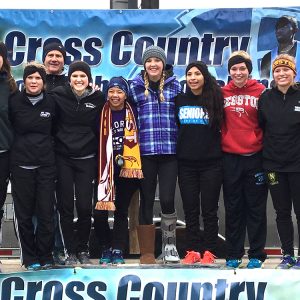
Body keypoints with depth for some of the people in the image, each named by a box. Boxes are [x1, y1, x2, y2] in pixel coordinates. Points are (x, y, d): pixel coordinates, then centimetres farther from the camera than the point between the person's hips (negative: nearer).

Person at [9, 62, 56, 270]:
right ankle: (29, 258, 13)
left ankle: (45, 257, 11)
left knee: (46, 213, 0)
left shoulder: (50, 103, 2)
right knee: (24, 214, 3)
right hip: (21, 165, 0)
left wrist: (47, 149, 8)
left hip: (46, 165, 1)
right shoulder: (15, 102, -1)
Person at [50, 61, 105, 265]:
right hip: (63, 158, 0)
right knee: (65, 207, 1)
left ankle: (83, 250, 16)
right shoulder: (58, 95, -1)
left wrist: (100, 161, 7)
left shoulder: (98, 98, 1)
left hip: (86, 160, 0)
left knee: (85, 207, -1)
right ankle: (70, 252, 12)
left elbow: (101, 130, 8)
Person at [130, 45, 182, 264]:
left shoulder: (174, 85, 8)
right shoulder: (136, 86, 7)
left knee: (167, 200, -8)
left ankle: (170, 245, 12)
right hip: (145, 152, 0)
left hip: (169, 151, 0)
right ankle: (147, 252, 11)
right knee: (147, 201, 4)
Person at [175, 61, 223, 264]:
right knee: (190, 209, 6)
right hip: (186, 163, 3)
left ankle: (209, 252, 7)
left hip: (211, 162, -3)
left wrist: (218, 149, 0)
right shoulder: (180, 100, 7)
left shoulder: (215, 99, -1)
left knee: (209, 209, 2)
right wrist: (175, 151, 9)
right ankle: (193, 251, 12)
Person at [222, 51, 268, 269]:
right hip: (230, 157, 2)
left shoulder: (260, 92, -2)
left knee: (256, 207, 4)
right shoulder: (222, 93, 4)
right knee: (233, 207, 8)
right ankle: (233, 254, 16)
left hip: (255, 157, -2)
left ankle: (256, 255, 11)